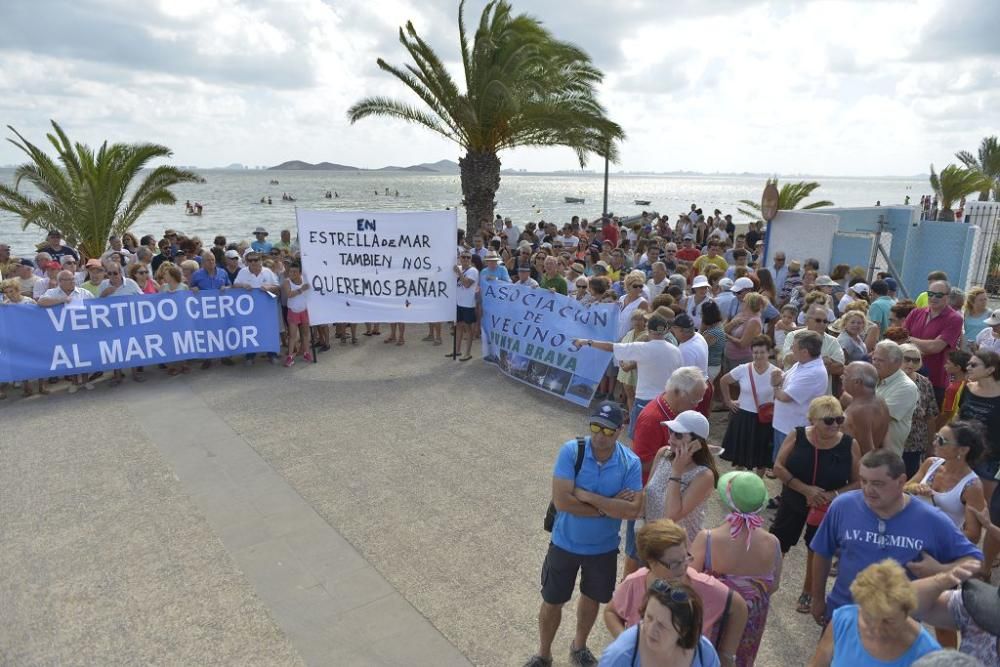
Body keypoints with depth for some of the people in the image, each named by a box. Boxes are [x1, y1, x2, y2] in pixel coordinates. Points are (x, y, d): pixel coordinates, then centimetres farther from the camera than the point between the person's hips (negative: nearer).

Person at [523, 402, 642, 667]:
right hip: (565, 543, -2)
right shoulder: (571, 451, -22)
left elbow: (632, 510, -24)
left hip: (604, 548, 2)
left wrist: (586, 496, -27)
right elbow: (561, 500, -28)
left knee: (591, 599, 24)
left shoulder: (631, 463, -16)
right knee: (552, 603, 14)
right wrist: (609, 507, -23)